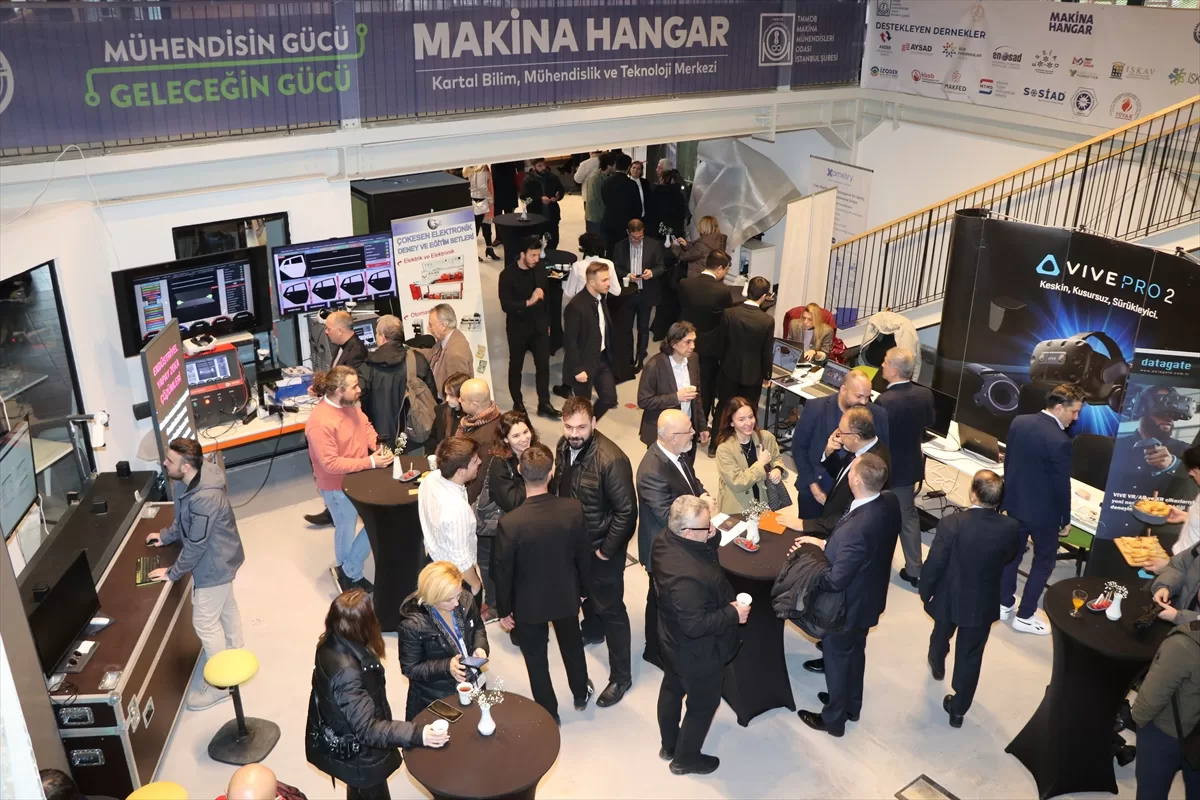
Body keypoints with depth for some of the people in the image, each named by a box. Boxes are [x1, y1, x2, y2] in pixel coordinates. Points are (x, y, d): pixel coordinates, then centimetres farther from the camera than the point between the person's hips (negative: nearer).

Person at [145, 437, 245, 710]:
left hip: (214, 563, -9)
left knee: (204, 622, 4)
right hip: (220, 557, 9)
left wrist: (172, 573, -17)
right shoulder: (187, 483, -8)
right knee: (226, 606, 27)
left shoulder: (205, 499, -38)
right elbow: (183, 519, 13)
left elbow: (195, 545, -28)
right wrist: (165, 536, 9)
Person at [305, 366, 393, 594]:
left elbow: (365, 425, 10)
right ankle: (350, 576, 37)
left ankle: (347, 571, 27)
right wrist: (371, 462, -28)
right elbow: (331, 464, -30)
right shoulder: (320, 423, -30)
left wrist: (379, 446, -10)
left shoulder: (349, 404, -5)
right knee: (346, 531, 12)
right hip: (338, 486, -8)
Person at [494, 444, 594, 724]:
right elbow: (583, 554, -8)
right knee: (572, 644, 29)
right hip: (566, 595, 3)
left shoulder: (510, 523, -31)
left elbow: (503, 572, -17)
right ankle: (580, 694, 53)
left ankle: (548, 713, 41)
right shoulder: (573, 509, -24)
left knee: (536, 659, 21)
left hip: (529, 603, -3)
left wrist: (504, 610, 0)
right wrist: (582, 588, 11)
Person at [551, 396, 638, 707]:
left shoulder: (611, 459, -31)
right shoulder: (564, 446, -8)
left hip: (601, 546, -7)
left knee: (610, 609, 5)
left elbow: (626, 511, -25)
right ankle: (592, 631, 58)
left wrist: (607, 550, -19)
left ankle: (621, 676, 20)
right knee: (587, 592, 30)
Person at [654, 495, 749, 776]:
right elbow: (695, 626, -35)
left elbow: (700, 550, 6)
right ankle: (685, 759, 40)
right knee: (703, 703, 18)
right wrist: (733, 613, -25)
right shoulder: (686, 575, -42)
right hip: (697, 652, -9)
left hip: (673, 641, 9)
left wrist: (710, 536, -10)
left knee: (672, 689, 29)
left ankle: (669, 745, 53)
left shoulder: (665, 540, -15)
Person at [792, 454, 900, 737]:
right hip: (869, 597, 8)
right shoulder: (890, 502, -16)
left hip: (847, 605, -8)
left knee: (836, 658, 18)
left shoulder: (856, 528, -42)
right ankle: (852, 705, 53)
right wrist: (825, 544, -2)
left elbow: (836, 580, -31)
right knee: (855, 652, 30)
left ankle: (833, 718, 41)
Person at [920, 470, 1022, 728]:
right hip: (984, 603, 1)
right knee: (970, 656, 17)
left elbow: (934, 564, -20)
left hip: (949, 598, -1)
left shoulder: (952, 523, -30)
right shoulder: (1011, 527, -21)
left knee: (941, 634, 31)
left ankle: (937, 665, 60)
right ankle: (958, 709, 30)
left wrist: (925, 592, -4)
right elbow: (1009, 558, 1)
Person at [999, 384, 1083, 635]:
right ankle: (1024, 616, 17)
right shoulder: (1059, 441, -27)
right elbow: (1062, 485, -18)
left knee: (1012, 553, 20)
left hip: (1015, 503, 7)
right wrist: (1066, 520, -4)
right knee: (1044, 562, 11)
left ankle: (1005, 604, 33)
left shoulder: (1019, 422, -6)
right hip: (1042, 511, -6)